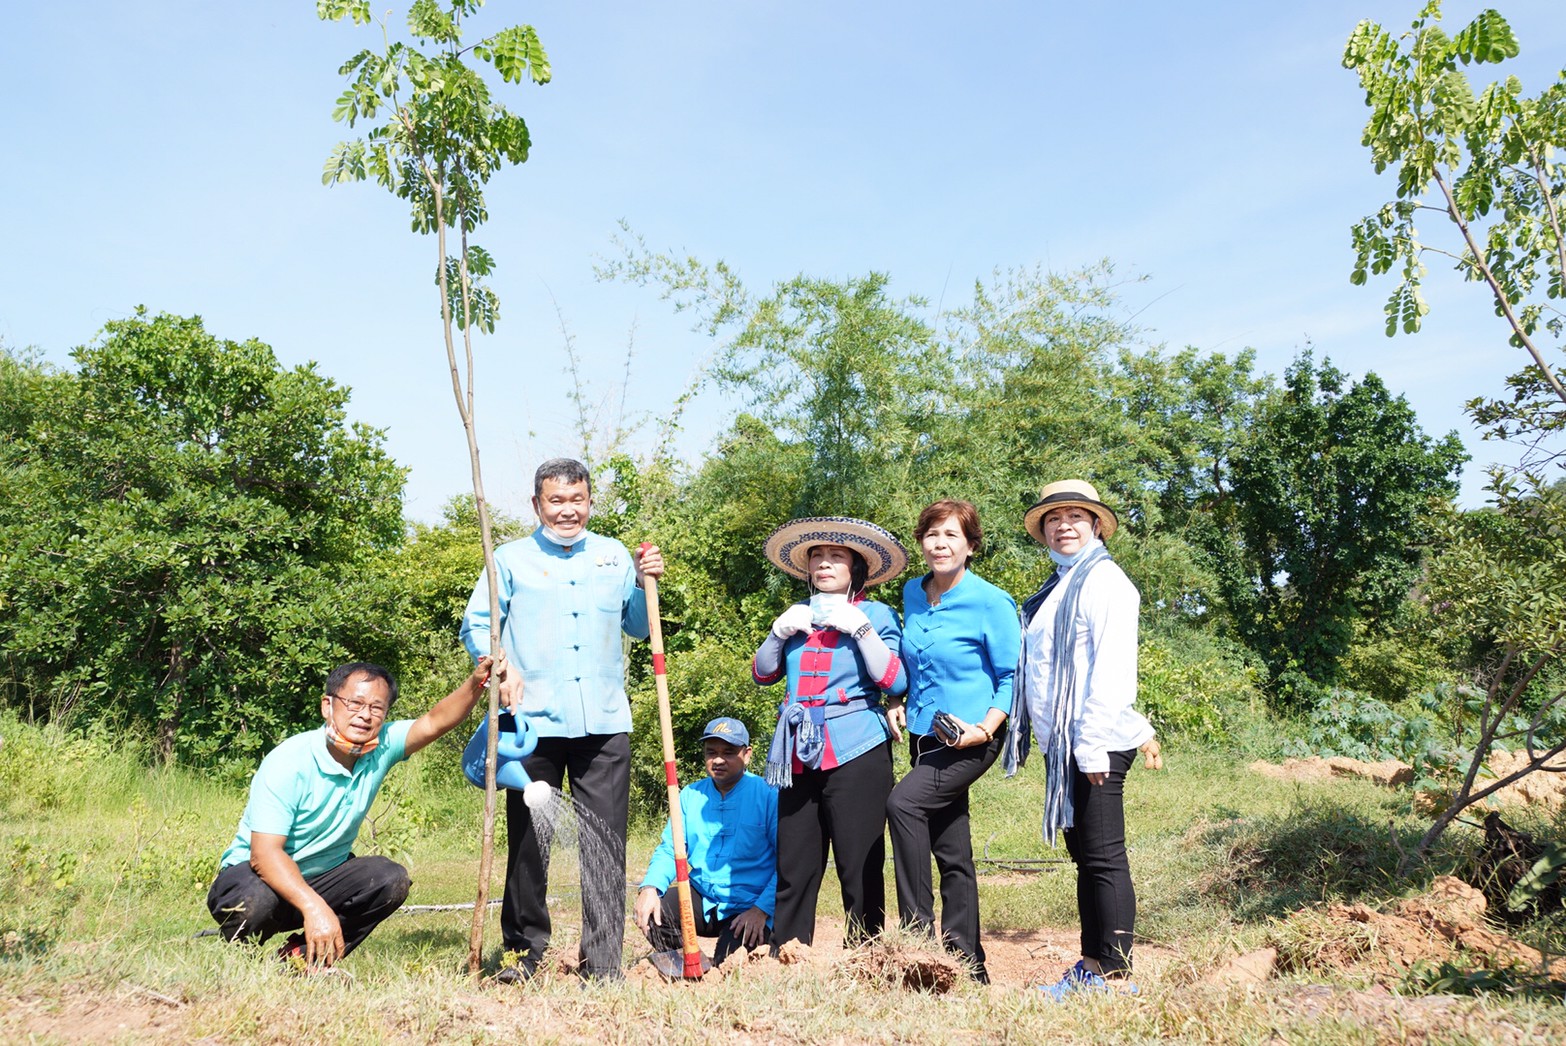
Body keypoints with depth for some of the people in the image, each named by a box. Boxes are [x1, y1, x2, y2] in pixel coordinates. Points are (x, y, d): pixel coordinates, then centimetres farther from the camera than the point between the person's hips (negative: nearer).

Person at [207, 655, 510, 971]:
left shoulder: (381, 748, -8)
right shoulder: (287, 763, -25)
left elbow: (435, 722, -16)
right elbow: (265, 853, -30)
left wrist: (476, 683, -36)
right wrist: (313, 907, -43)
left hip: (321, 878, 5)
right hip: (260, 874, -5)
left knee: (391, 879, -20)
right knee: (256, 902, -38)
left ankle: (301, 956, -8)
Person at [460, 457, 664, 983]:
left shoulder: (615, 556, 15)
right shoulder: (511, 559, 8)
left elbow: (637, 629, 21)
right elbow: (476, 626, 6)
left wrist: (645, 585, 4)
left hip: (604, 723, 2)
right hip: (533, 722, -1)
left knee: (605, 844, 1)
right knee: (528, 841, 5)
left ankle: (602, 962, 8)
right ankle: (524, 953, 21)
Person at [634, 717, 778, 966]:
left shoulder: (768, 796, -8)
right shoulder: (690, 795, 9)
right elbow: (669, 850, 7)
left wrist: (762, 909, -21)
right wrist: (649, 888, -13)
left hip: (748, 907, -4)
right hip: (701, 901, 5)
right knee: (649, 913, -19)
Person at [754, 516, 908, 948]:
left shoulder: (876, 615, 4)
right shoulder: (798, 616, 17)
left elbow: (896, 683, -7)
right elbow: (763, 674, 16)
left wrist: (861, 628, -13)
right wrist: (780, 631, 0)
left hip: (855, 750, -4)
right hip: (800, 751, 4)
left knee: (859, 867, -2)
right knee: (793, 865, 6)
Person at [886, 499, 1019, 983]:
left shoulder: (991, 603, -11)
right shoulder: (912, 594, 8)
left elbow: (1013, 678, -8)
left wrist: (986, 726, -20)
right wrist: (897, 702, 9)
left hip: (973, 740, -6)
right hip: (926, 736, 7)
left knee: (904, 802, -26)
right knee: (952, 855, 10)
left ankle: (918, 928, -17)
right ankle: (967, 964, 19)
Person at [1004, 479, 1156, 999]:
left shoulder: (1103, 580, -8)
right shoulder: (1057, 588, 18)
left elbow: (1113, 668, -17)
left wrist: (1095, 742, -21)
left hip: (1095, 743, -9)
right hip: (1061, 743, 9)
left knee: (1103, 858, -4)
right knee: (1084, 856, 14)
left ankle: (1115, 976, 4)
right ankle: (1090, 968, 22)